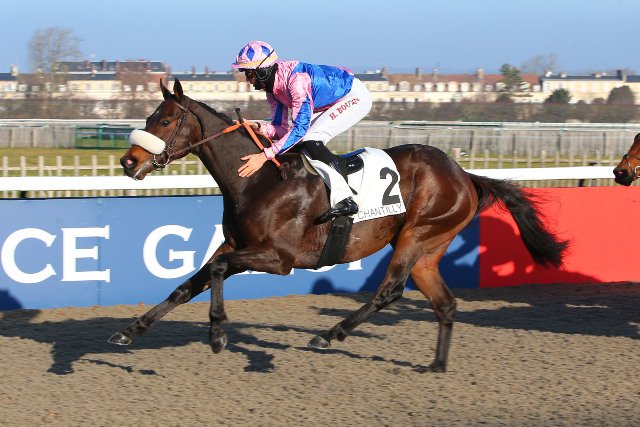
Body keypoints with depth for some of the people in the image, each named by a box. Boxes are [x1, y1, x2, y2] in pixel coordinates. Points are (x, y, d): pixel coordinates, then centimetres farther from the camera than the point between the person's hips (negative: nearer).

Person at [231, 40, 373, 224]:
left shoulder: (297, 79, -33)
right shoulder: (272, 88, -5)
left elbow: (300, 127, -36)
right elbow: (281, 129, -2)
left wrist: (265, 155, -40)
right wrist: (258, 127, -24)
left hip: (356, 97, -10)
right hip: (331, 103, 10)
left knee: (309, 139, -24)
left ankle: (344, 199, -29)